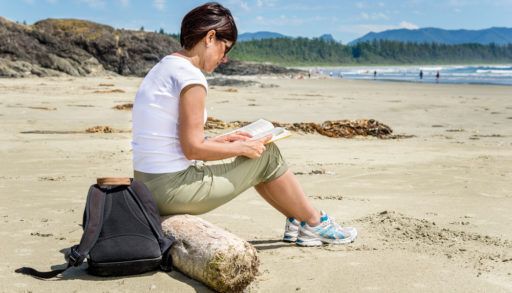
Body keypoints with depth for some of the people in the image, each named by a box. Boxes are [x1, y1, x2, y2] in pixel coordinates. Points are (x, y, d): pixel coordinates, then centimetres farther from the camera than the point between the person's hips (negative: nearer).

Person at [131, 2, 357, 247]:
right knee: (267, 154, 5)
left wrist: (219, 141, 13)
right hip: (175, 190, -9)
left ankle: (296, 222, 29)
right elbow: (193, 149, -20)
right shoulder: (190, 76, -17)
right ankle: (315, 223, 20)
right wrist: (242, 148, -6)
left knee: (254, 161, 20)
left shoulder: (163, 66, 12)